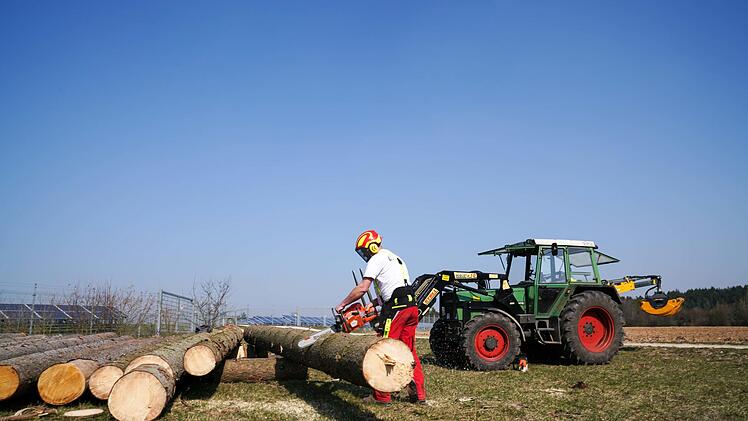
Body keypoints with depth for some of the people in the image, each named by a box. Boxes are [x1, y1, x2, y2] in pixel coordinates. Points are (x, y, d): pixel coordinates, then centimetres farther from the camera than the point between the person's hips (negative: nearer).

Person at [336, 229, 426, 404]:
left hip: (395, 309, -9)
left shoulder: (376, 259, -1)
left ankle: (382, 395, 4)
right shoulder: (395, 258, 27)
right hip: (411, 306, 9)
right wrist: (372, 304, 23)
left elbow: (362, 288, -11)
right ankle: (419, 394, 11)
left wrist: (342, 304, -1)